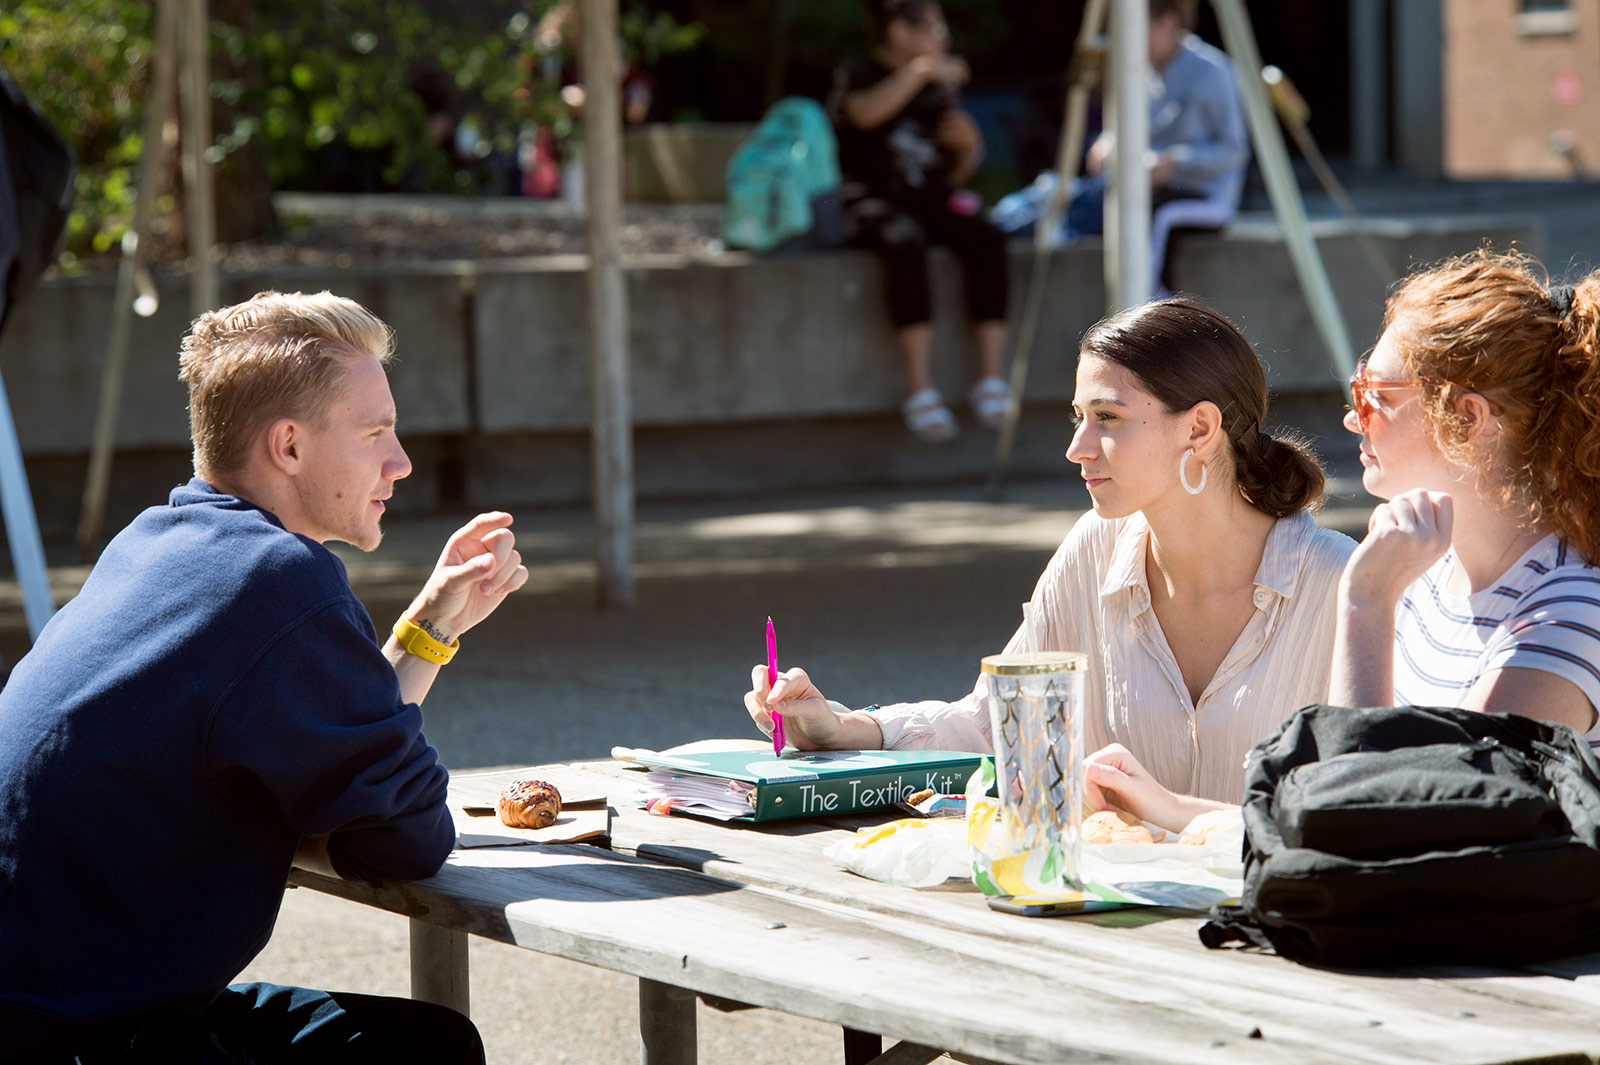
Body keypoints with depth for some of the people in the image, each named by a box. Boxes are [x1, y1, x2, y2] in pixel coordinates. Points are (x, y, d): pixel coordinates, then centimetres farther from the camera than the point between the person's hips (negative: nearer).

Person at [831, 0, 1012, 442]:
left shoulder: (940, 87, 20)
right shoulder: (856, 77, 4)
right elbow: (866, 112, -23)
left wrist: (969, 145, 0)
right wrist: (920, 69, -20)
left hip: (932, 202, 5)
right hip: (875, 203, -5)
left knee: (987, 239, -27)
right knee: (907, 245, -38)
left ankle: (992, 380, -29)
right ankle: (920, 392, -41)